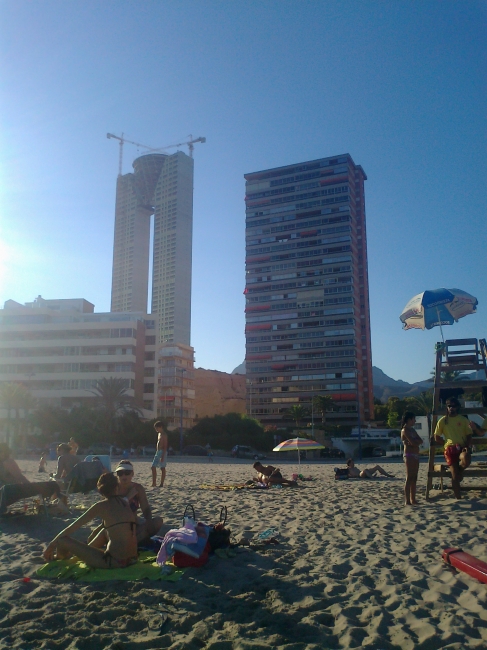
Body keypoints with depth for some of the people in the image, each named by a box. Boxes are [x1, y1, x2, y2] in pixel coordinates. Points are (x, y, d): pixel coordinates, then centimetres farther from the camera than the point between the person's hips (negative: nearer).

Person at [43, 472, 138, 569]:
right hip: (132, 560, 7)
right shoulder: (125, 503, 10)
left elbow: (72, 527, -1)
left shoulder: (101, 506, -5)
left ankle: (59, 558, 39)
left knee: (62, 540, 2)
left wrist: (51, 545, 11)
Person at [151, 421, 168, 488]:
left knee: (162, 468, -3)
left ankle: (161, 484, 1)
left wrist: (163, 456, -21)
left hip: (162, 452, -9)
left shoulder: (164, 434, -12)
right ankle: (154, 483, 7)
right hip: (158, 452, 9)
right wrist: (157, 452, 18)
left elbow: (165, 446, -16)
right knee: (153, 467, 4)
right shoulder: (159, 434, 16)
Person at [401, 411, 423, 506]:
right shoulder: (405, 430, -9)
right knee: (409, 478, -9)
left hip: (416, 455, 9)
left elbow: (420, 441, 9)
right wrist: (417, 440, 0)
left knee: (414, 479, 9)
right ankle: (407, 500, -9)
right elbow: (413, 442, -19)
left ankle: (413, 499, 13)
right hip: (409, 455, -9)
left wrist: (415, 441, -8)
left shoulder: (412, 429, 18)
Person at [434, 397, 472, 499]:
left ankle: (460, 470, 1)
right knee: (455, 476, -2)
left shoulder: (463, 419, 7)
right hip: (450, 449, 0)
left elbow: (469, 435, 7)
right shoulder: (443, 420, 5)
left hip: (462, 448, 0)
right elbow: (437, 438, 9)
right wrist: (447, 443, 0)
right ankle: (458, 498, 11)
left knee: (466, 460, -34)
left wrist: (466, 446, -9)